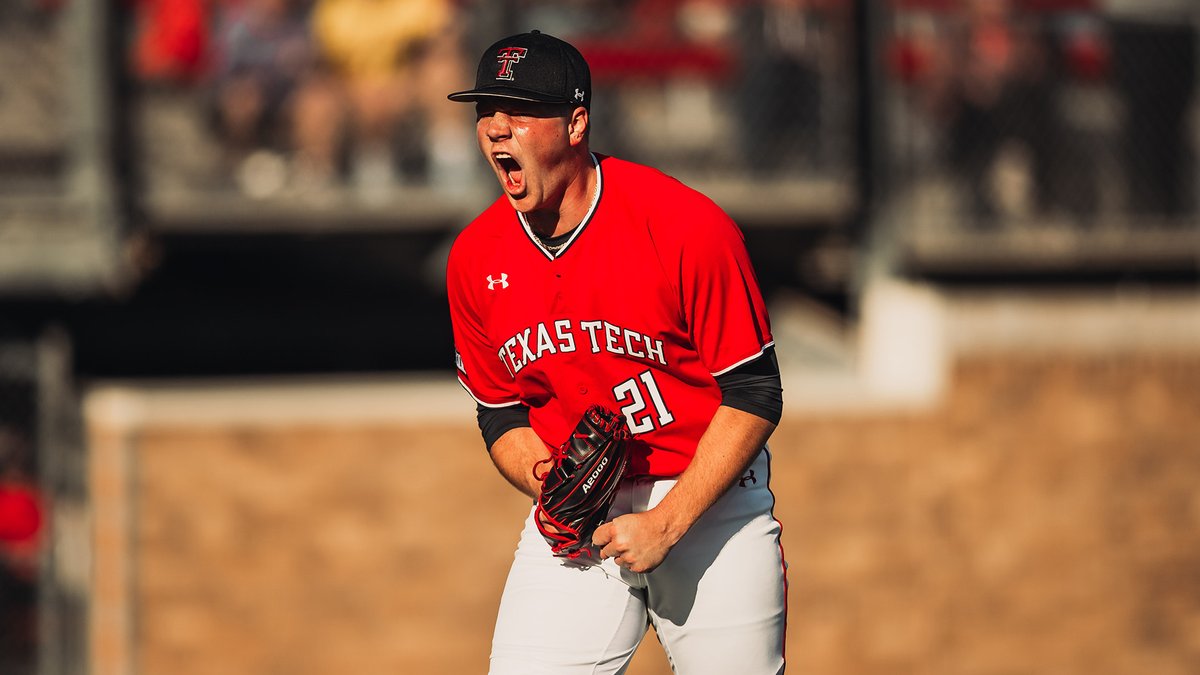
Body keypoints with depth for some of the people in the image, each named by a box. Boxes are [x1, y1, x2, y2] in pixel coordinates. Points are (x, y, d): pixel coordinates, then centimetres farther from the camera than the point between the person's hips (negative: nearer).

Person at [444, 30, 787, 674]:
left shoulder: (685, 227, -16)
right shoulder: (475, 259, -2)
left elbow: (754, 398, -13)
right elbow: (501, 417, 9)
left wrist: (666, 523, -19)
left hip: (708, 500, -3)